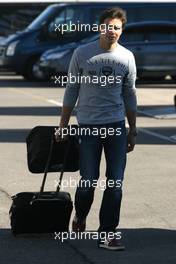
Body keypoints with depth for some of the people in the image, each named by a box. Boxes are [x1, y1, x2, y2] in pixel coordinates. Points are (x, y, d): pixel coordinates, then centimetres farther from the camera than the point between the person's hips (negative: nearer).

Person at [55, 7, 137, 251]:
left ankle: (107, 234, 6)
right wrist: (63, 126, 5)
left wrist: (133, 131, 11)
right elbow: (71, 91, 5)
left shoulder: (127, 57, 5)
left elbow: (129, 95, 12)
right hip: (88, 125, -2)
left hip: (116, 125, 2)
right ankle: (80, 217, 29)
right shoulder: (82, 54, -1)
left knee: (115, 183, -2)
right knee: (89, 181, -1)